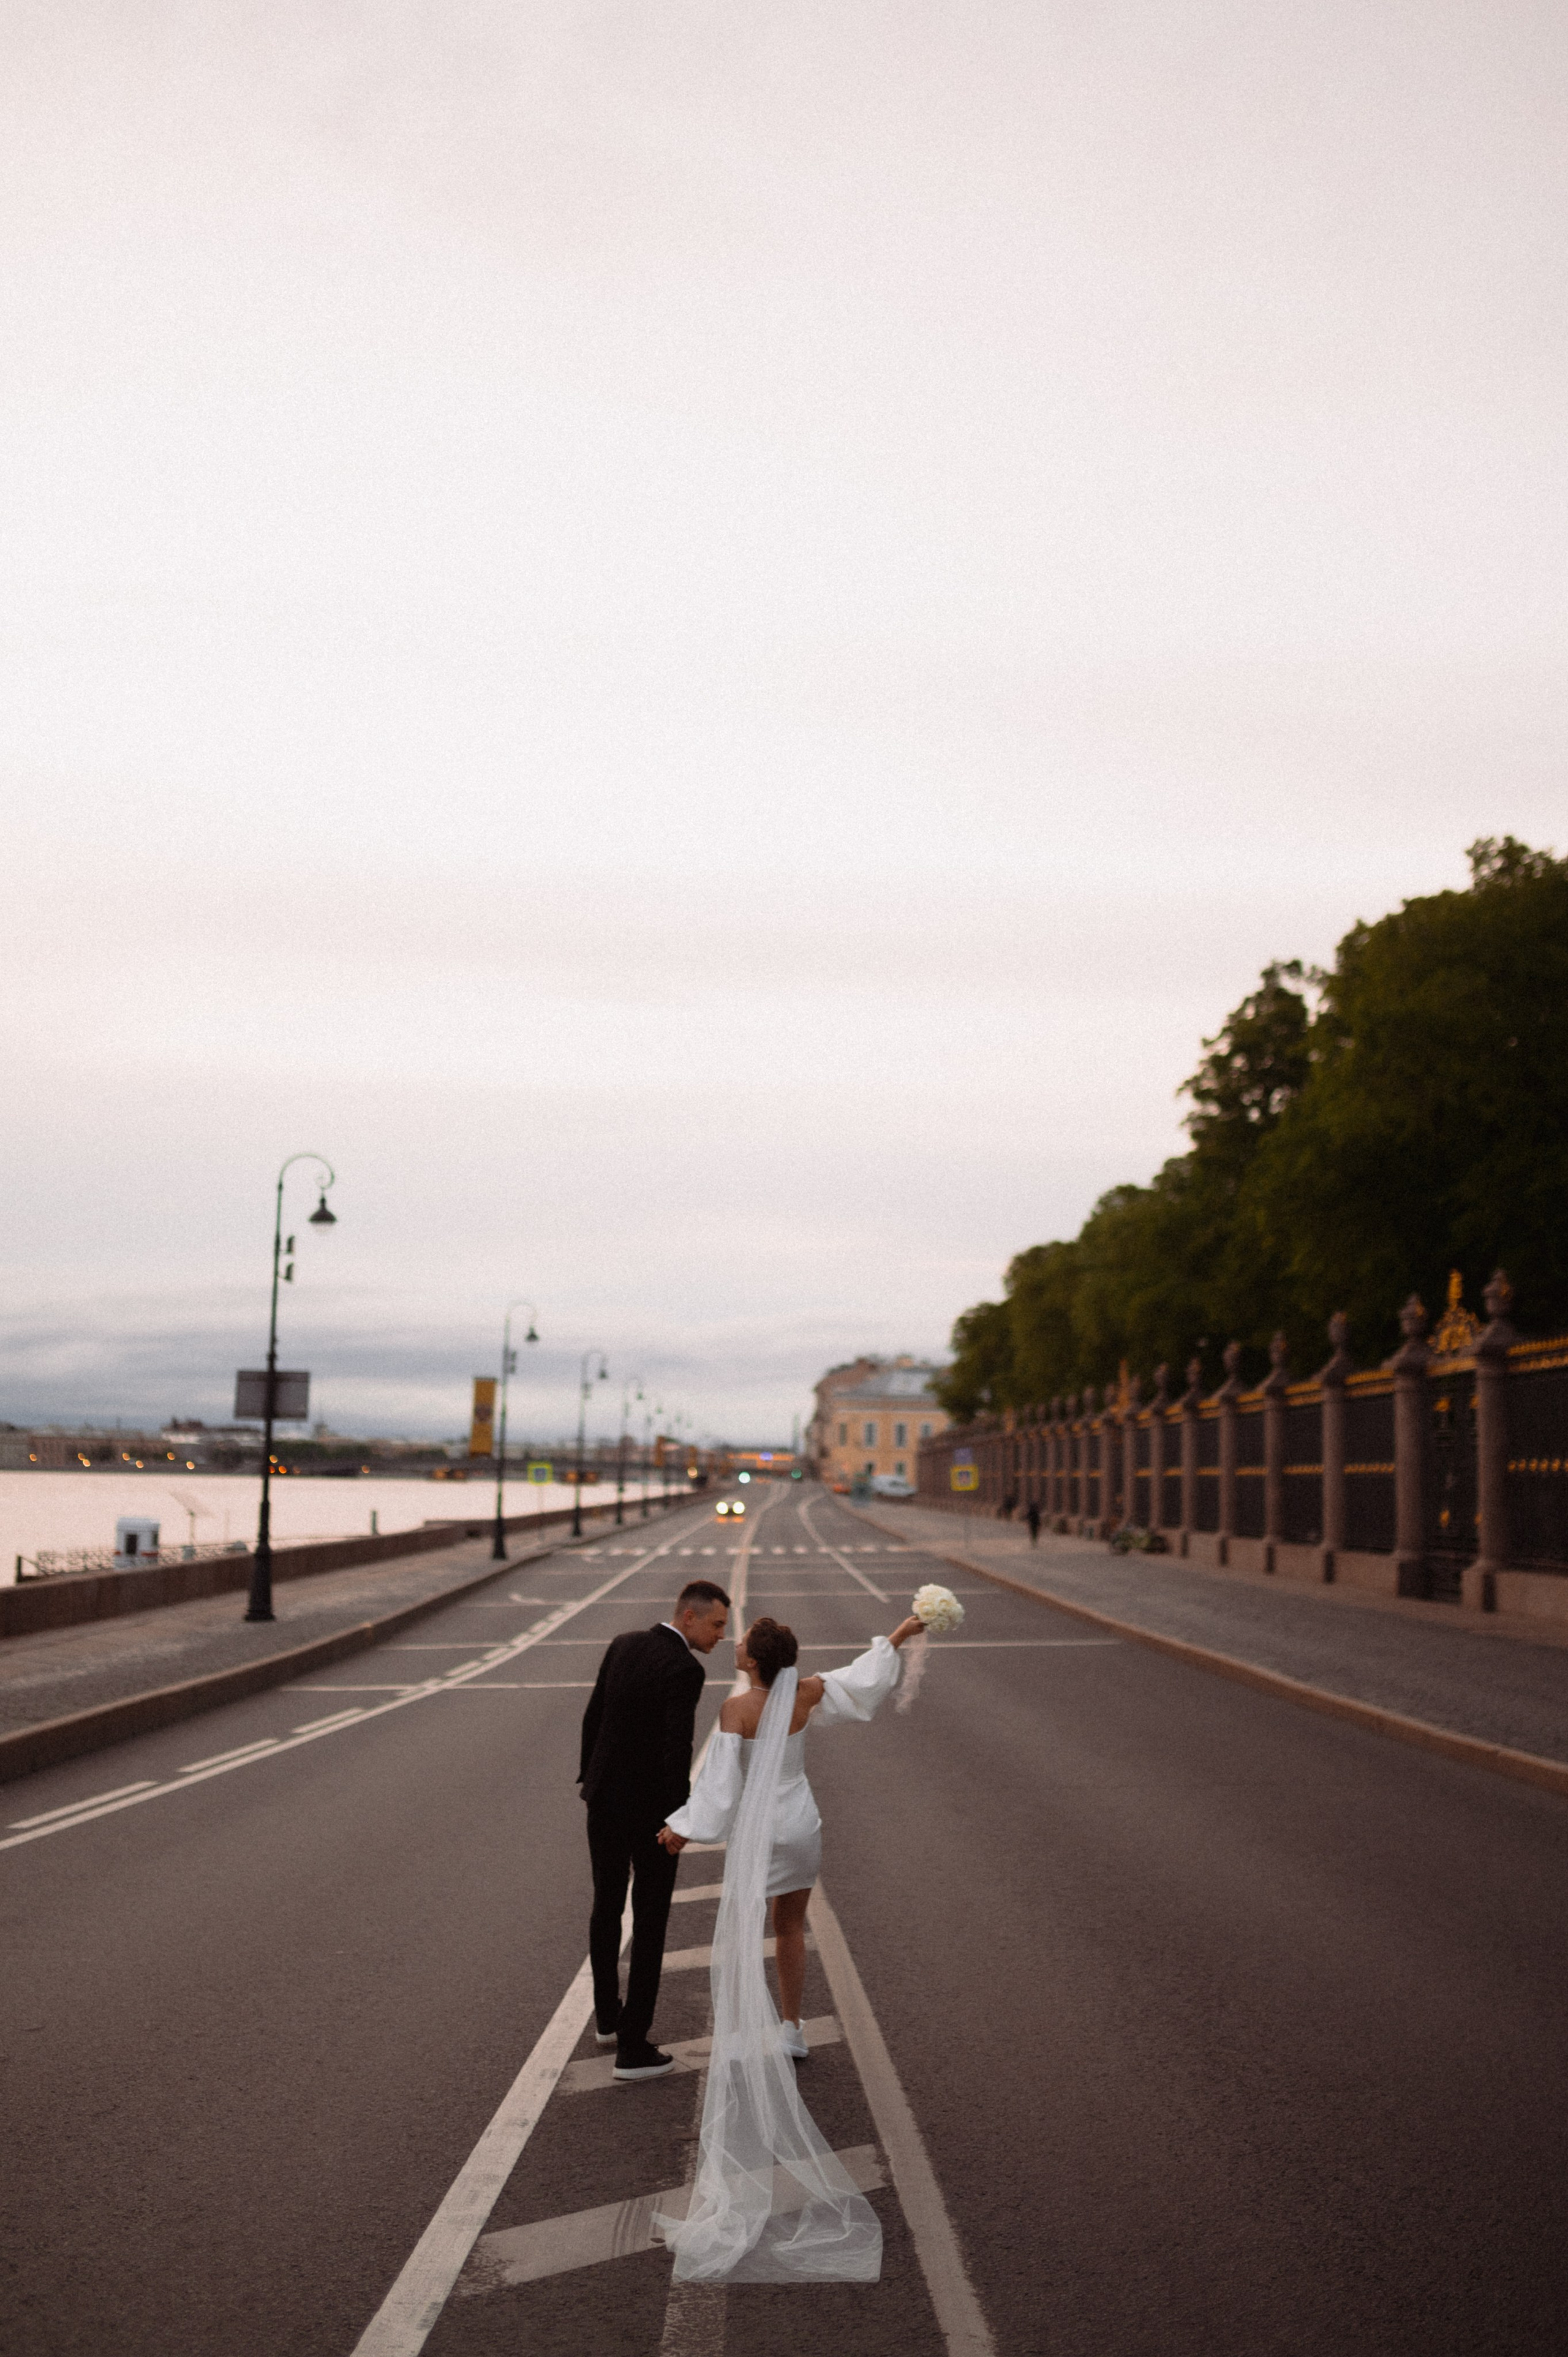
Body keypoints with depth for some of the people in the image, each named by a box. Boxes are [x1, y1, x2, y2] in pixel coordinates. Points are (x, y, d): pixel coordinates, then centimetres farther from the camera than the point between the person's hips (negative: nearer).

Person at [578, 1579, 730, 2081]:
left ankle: (608, 2016, 38)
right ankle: (633, 2047, 6)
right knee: (649, 1922, 4)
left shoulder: (624, 1645, 3)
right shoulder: (684, 1669, -21)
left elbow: (593, 1716, 10)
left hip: (604, 1796, 7)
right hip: (650, 1806, -7)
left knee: (607, 1908, 22)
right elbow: (677, 1750, -27)